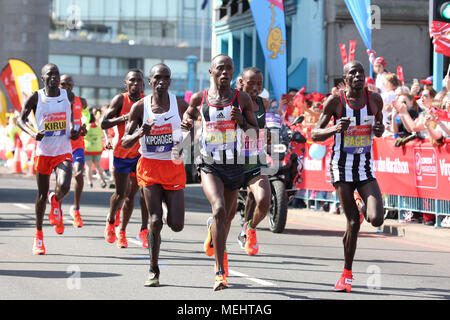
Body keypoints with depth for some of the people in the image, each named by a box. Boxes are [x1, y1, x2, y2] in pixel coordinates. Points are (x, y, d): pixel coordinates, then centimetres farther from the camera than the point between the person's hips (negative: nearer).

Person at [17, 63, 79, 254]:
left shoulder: (68, 96, 3)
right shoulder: (36, 98, -4)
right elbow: (21, 120, 2)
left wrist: (74, 129, 3)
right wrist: (33, 133, -16)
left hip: (64, 152, 1)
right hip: (43, 152, -1)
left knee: (64, 188, -22)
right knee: (42, 195, 5)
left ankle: (56, 202, 17)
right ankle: (38, 235, 22)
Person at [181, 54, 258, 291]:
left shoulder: (242, 99, -1)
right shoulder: (200, 98, 1)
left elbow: (256, 133, 5)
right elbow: (190, 114, 21)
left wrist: (242, 122, -15)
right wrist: (186, 122, -2)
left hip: (234, 165, 2)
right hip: (209, 164, -2)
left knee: (227, 216, 17)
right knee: (219, 209, -23)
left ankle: (213, 233, 56)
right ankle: (220, 271, -22)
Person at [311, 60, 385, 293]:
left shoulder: (375, 99, 1)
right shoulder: (335, 101, -7)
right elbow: (315, 134, -3)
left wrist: (380, 130, -5)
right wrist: (334, 129, -23)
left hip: (366, 169, 2)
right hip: (342, 167, -2)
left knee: (376, 220, -14)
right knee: (353, 223, -7)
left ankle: (364, 206, 25)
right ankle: (347, 274, 10)